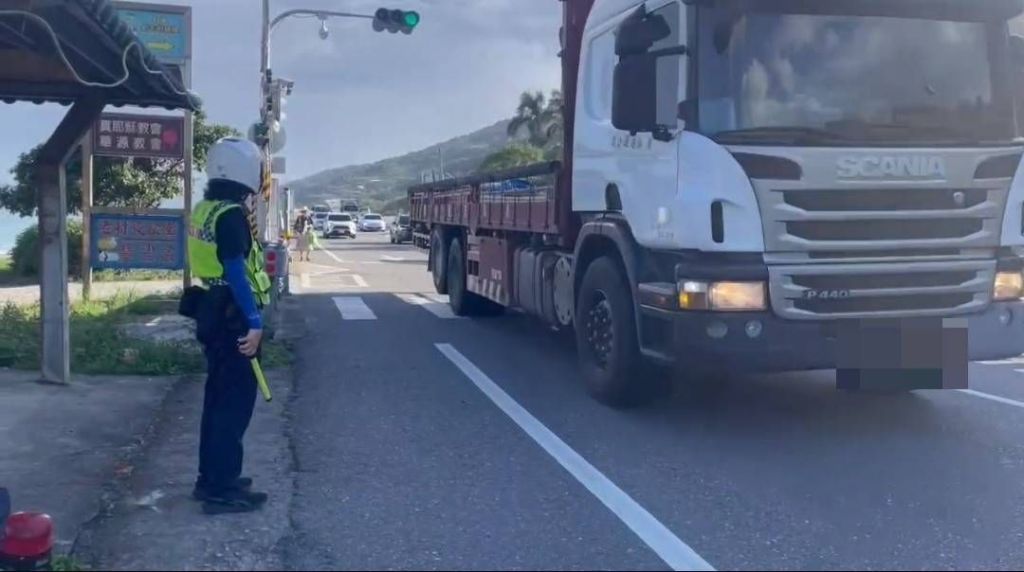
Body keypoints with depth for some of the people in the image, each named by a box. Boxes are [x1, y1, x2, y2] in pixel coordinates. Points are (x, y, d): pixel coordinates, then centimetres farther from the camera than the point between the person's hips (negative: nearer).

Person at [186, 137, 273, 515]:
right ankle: (222, 490, 2)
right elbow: (235, 271, -24)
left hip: (213, 313, 10)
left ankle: (211, 479, 26)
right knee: (235, 402, -3)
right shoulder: (231, 214, -18)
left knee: (218, 398, 17)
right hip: (232, 318, -10)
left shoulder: (205, 209, 12)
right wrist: (254, 322, -24)